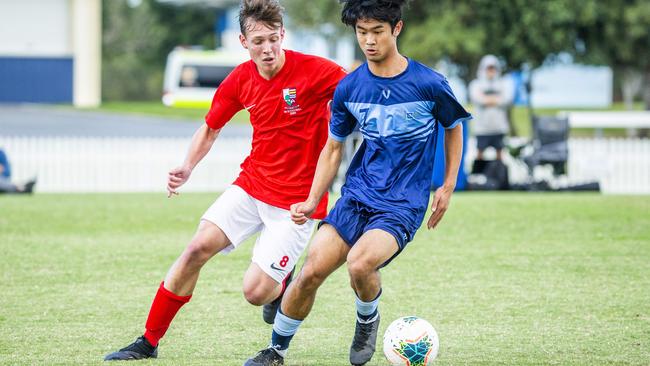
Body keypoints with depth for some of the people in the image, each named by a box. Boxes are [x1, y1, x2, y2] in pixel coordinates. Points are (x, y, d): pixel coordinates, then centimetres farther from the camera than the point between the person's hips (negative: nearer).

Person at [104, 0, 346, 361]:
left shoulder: (315, 71, -18)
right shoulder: (240, 80, -1)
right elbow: (211, 127, 15)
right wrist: (187, 167, -1)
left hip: (296, 199, -5)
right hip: (251, 182, 5)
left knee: (255, 291, -13)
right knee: (198, 247, -11)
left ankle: (284, 282, 25)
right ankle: (148, 342, 2)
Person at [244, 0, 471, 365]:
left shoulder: (430, 84, -9)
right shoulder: (349, 88, 1)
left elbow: (454, 127, 10)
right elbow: (334, 147, 13)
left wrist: (448, 187, 7)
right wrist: (312, 202, 4)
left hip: (404, 204, -4)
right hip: (358, 195, 4)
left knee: (360, 263, -30)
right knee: (311, 272, -9)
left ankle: (368, 319, 3)